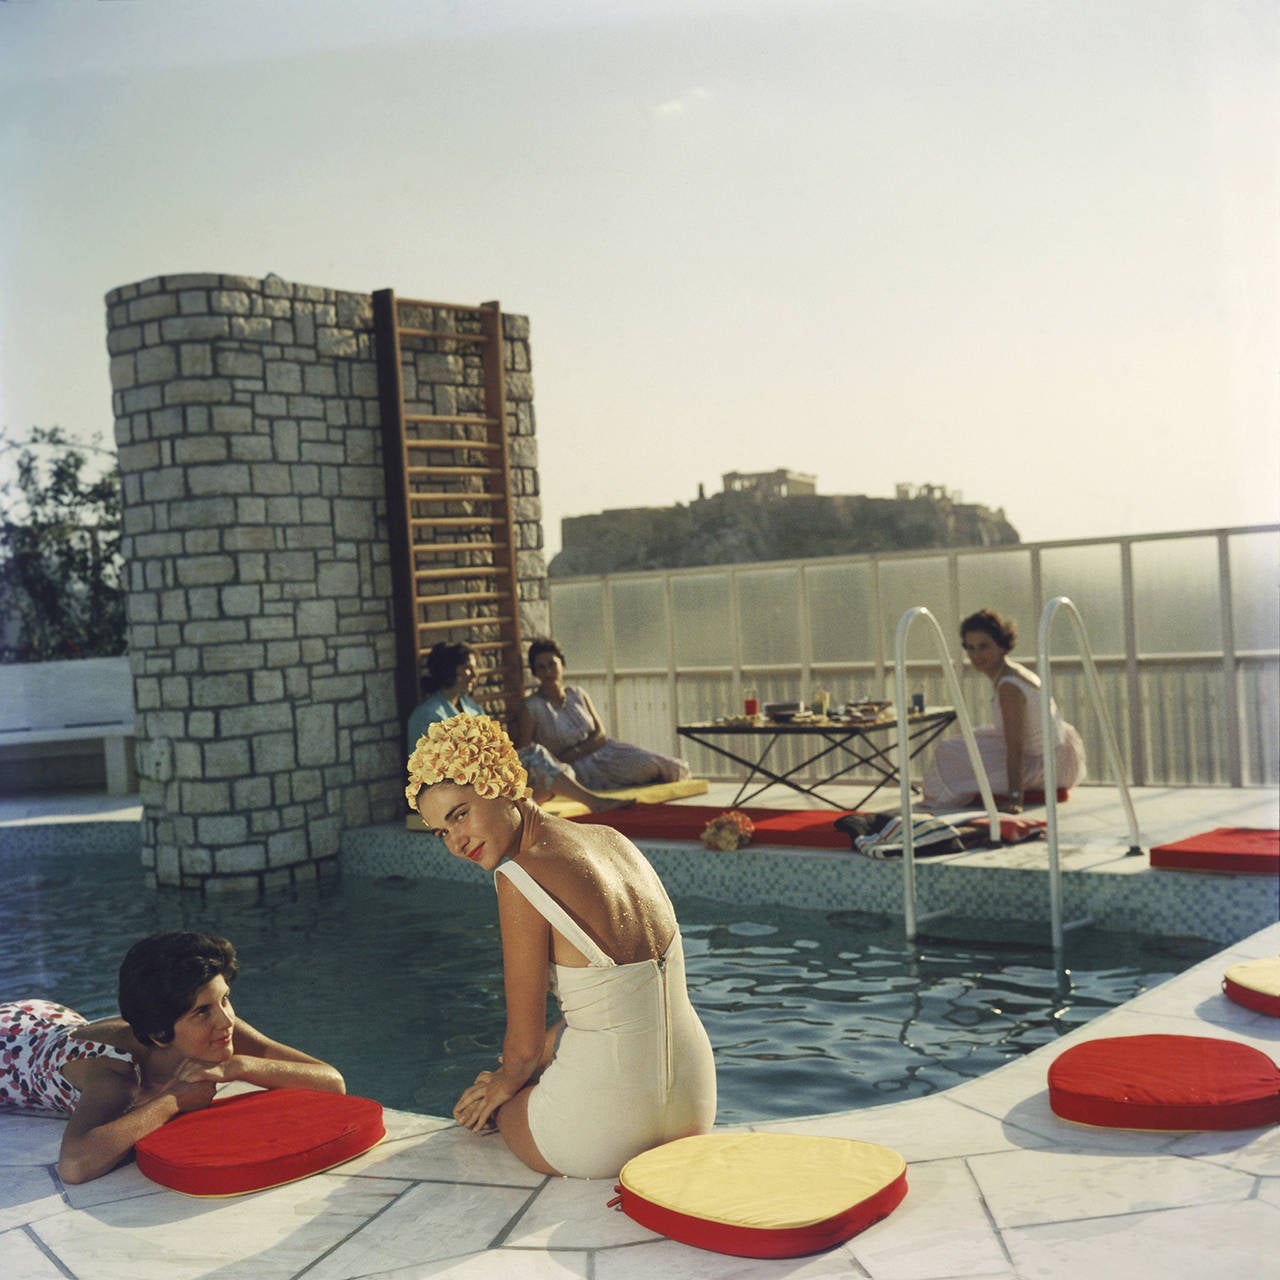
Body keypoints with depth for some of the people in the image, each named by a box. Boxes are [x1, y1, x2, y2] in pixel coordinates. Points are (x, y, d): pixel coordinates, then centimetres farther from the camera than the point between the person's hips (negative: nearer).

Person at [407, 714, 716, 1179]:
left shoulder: (521, 878, -18)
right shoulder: (613, 840, 5)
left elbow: (524, 1044, -10)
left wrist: (506, 1083, 12)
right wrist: (521, 1071, 24)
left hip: (611, 1133, -6)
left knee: (480, 1108, 28)